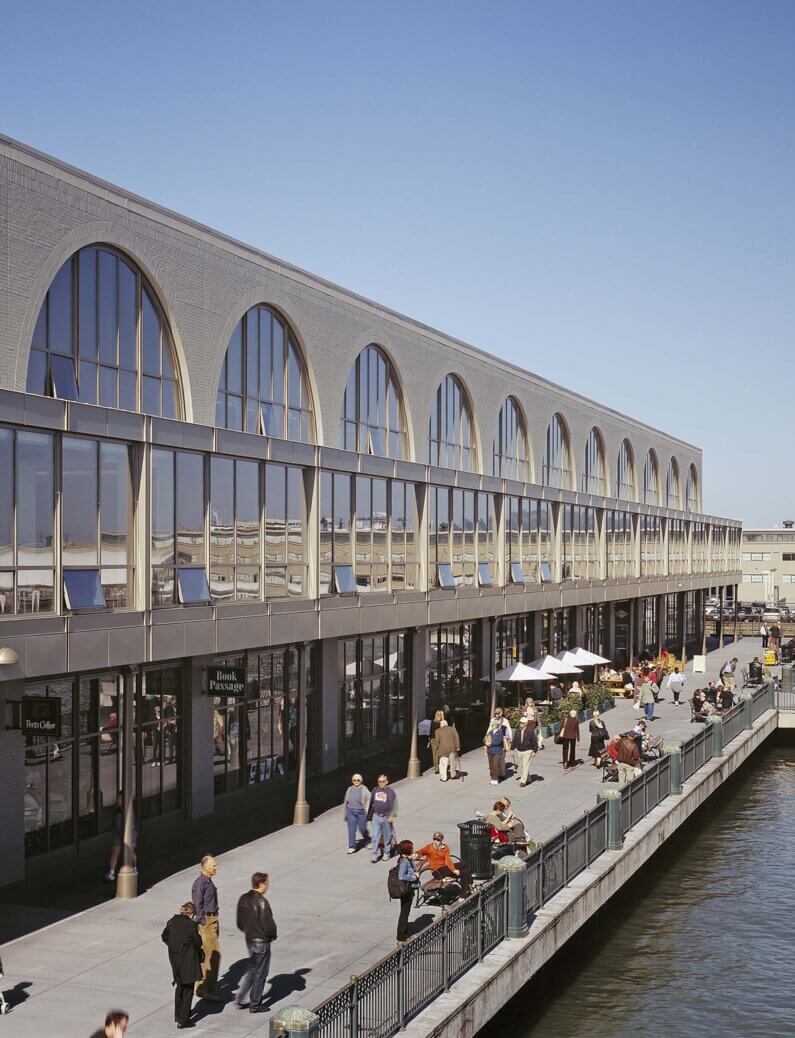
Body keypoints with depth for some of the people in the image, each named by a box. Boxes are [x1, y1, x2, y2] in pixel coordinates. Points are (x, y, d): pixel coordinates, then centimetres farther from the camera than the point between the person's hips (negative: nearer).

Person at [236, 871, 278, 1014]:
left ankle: (239, 998, 17)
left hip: (249, 939, 8)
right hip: (262, 941, -8)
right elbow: (268, 923, -22)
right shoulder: (261, 901, -22)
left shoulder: (243, 899, 2)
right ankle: (255, 1005, 13)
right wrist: (273, 935, -4)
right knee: (260, 973, 5)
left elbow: (240, 922, 10)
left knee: (252, 970, 22)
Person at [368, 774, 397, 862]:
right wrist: (369, 816, 18)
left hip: (386, 818, -3)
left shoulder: (390, 791, -6)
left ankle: (386, 854, 22)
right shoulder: (375, 790, 7)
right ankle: (374, 854, -4)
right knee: (375, 836, -4)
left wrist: (392, 815, -20)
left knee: (387, 837, 8)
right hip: (376, 817, 3)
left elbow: (394, 805, -10)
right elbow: (371, 803, 16)